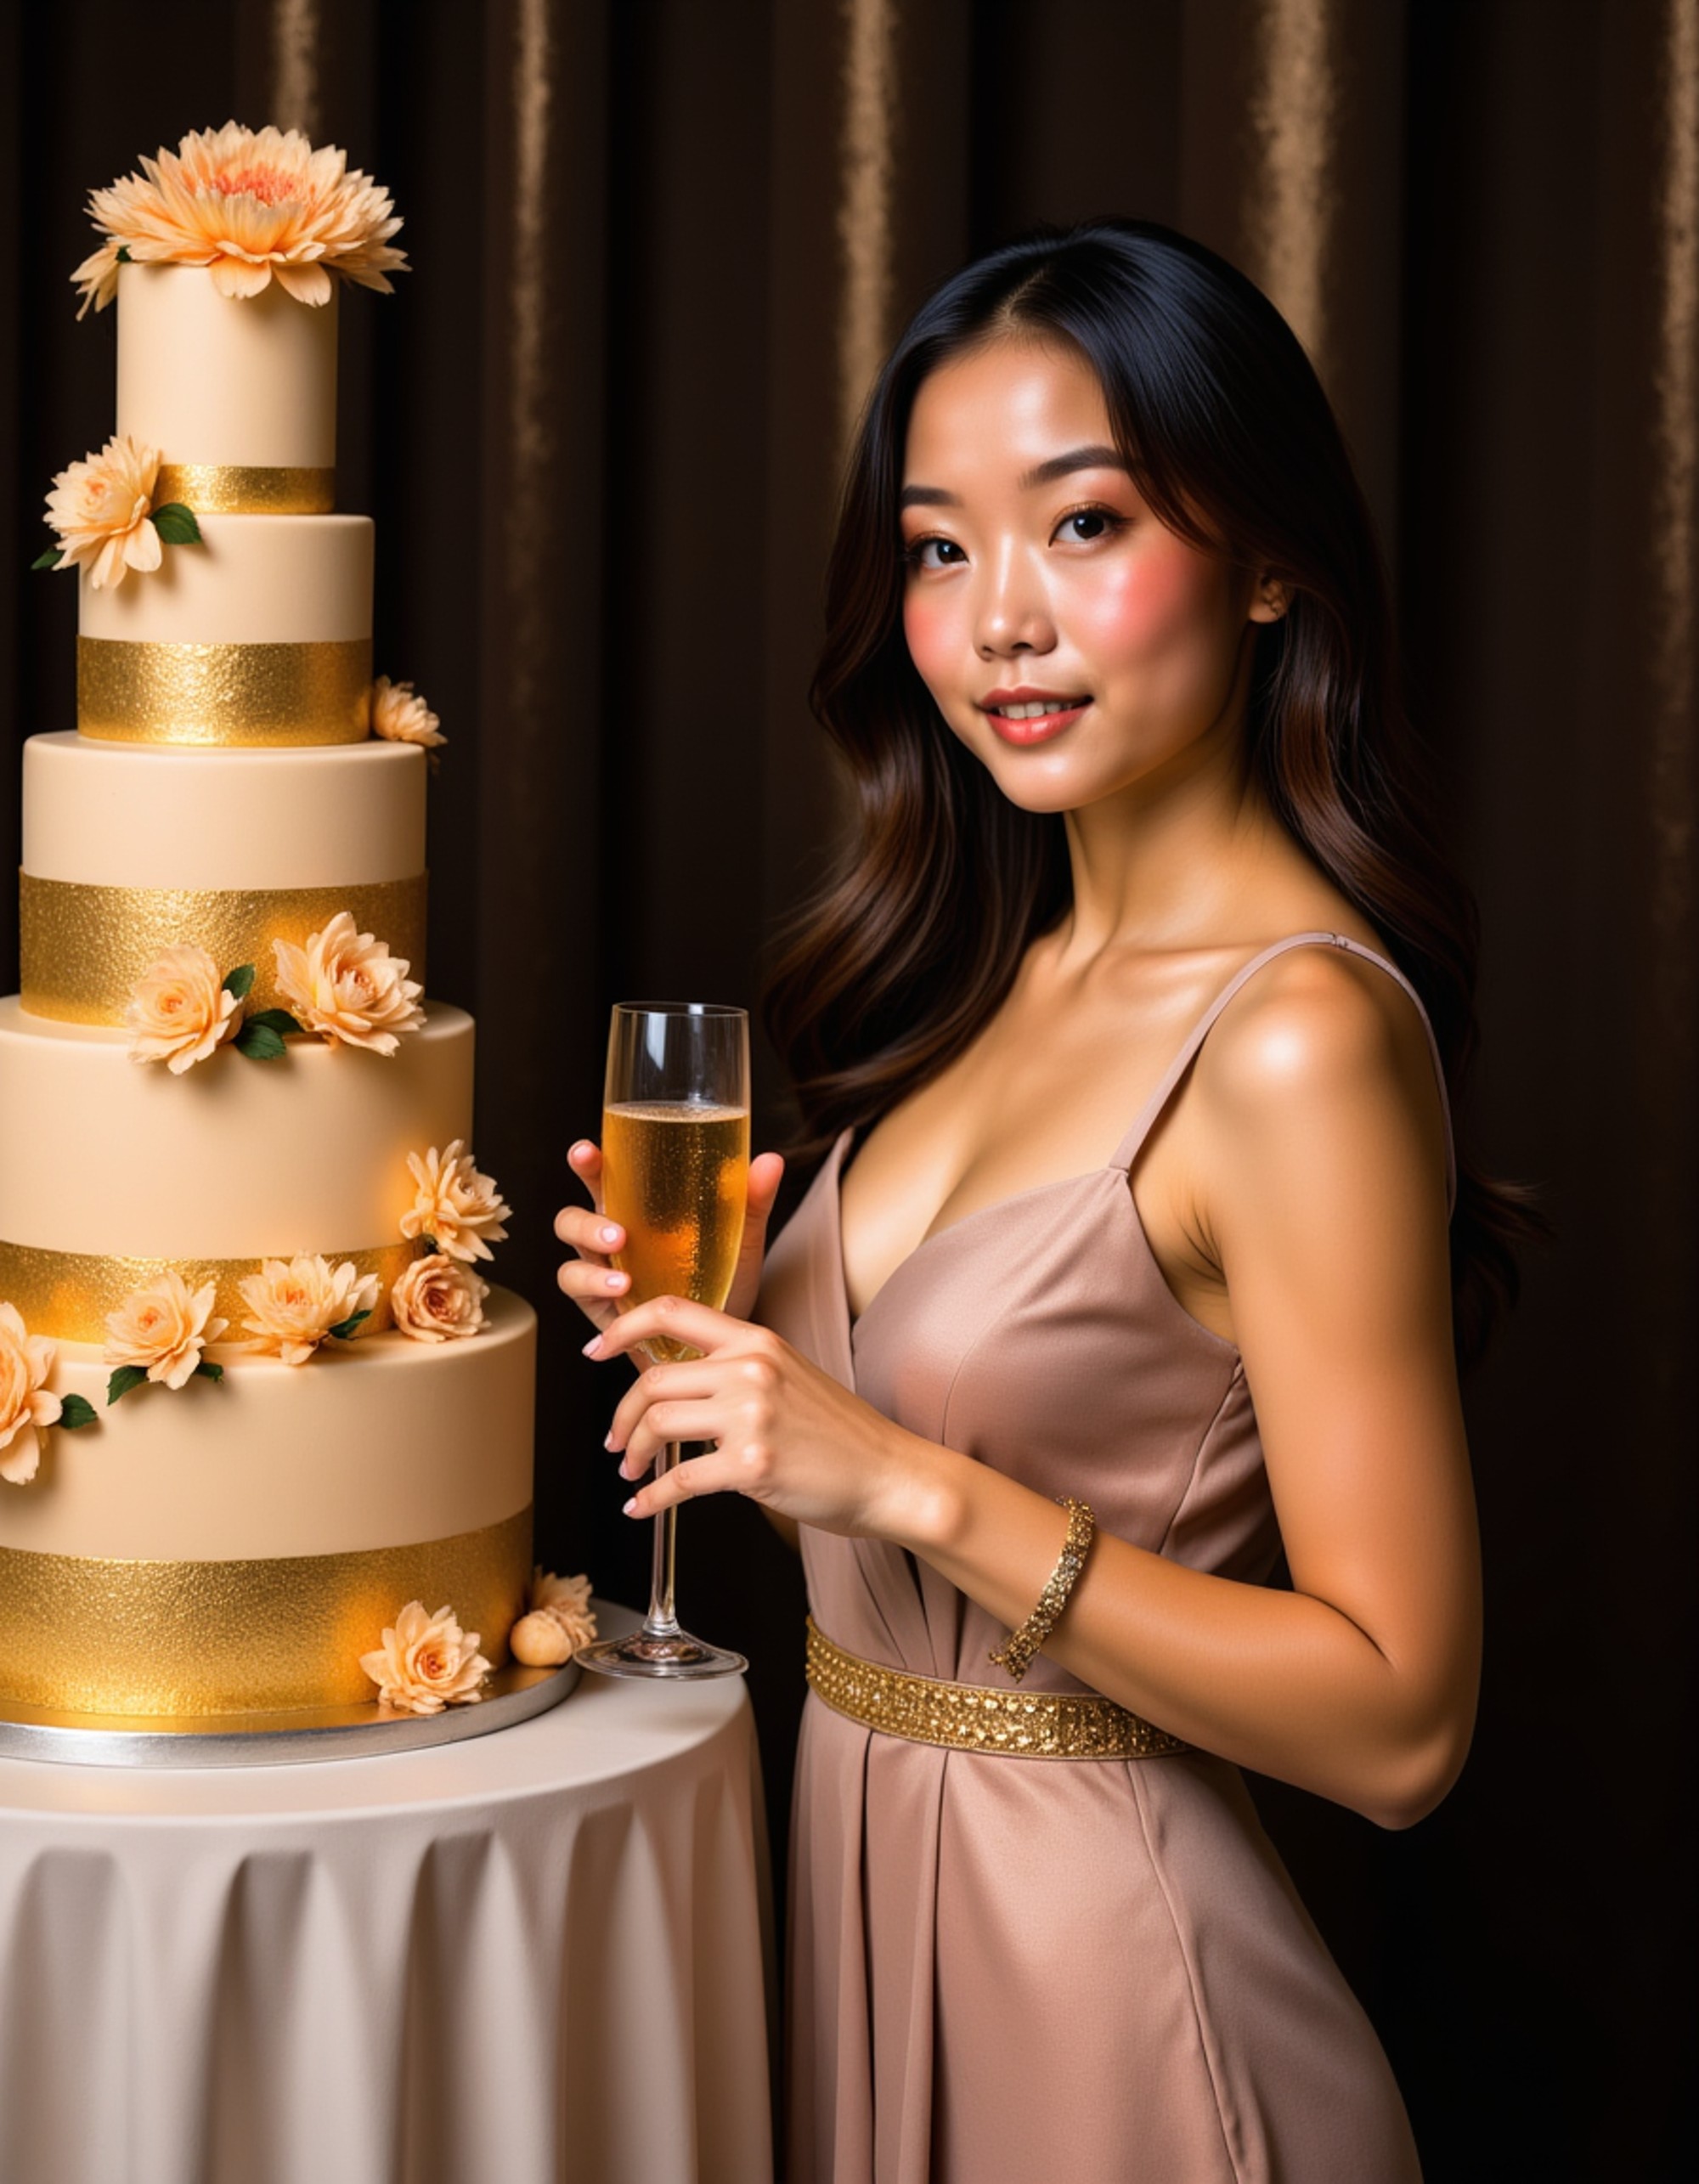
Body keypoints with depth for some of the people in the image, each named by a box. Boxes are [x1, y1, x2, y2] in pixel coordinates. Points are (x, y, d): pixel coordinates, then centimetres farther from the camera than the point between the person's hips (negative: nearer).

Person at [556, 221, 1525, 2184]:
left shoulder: (1303, 1041, -19)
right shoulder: (1008, 971, 5)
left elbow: (1398, 1723, -22)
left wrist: (915, 1483, -26)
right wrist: (729, 1330, -4)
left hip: (1098, 1978, -8)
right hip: (854, 1880, 8)